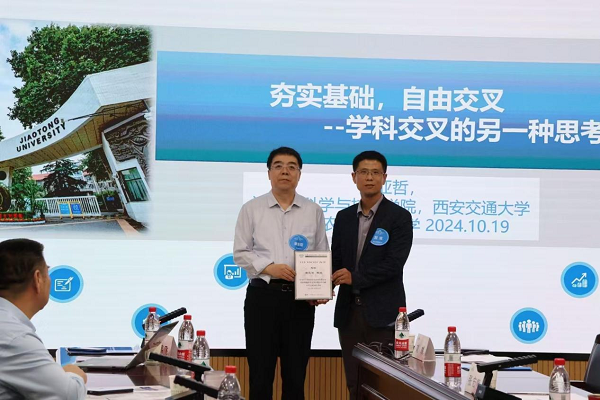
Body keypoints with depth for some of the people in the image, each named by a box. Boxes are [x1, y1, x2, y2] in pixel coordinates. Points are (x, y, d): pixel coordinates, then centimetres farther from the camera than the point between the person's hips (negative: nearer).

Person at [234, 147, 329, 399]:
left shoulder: (313, 211, 7)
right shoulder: (251, 209, 3)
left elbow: (323, 255, 8)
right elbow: (240, 253, 2)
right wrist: (269, 267, -14)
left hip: (301, 298, 1)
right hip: (263, 295, -1)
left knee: (296, 372, 8)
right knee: (261, 371, 4)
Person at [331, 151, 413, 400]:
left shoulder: (399, 217, -5)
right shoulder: (344, 217, 11)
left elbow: (393, 264, -14)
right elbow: (336, 261, 10)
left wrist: (355, 277, -16)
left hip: (382, 313, -5)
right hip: (349, 311, 5)